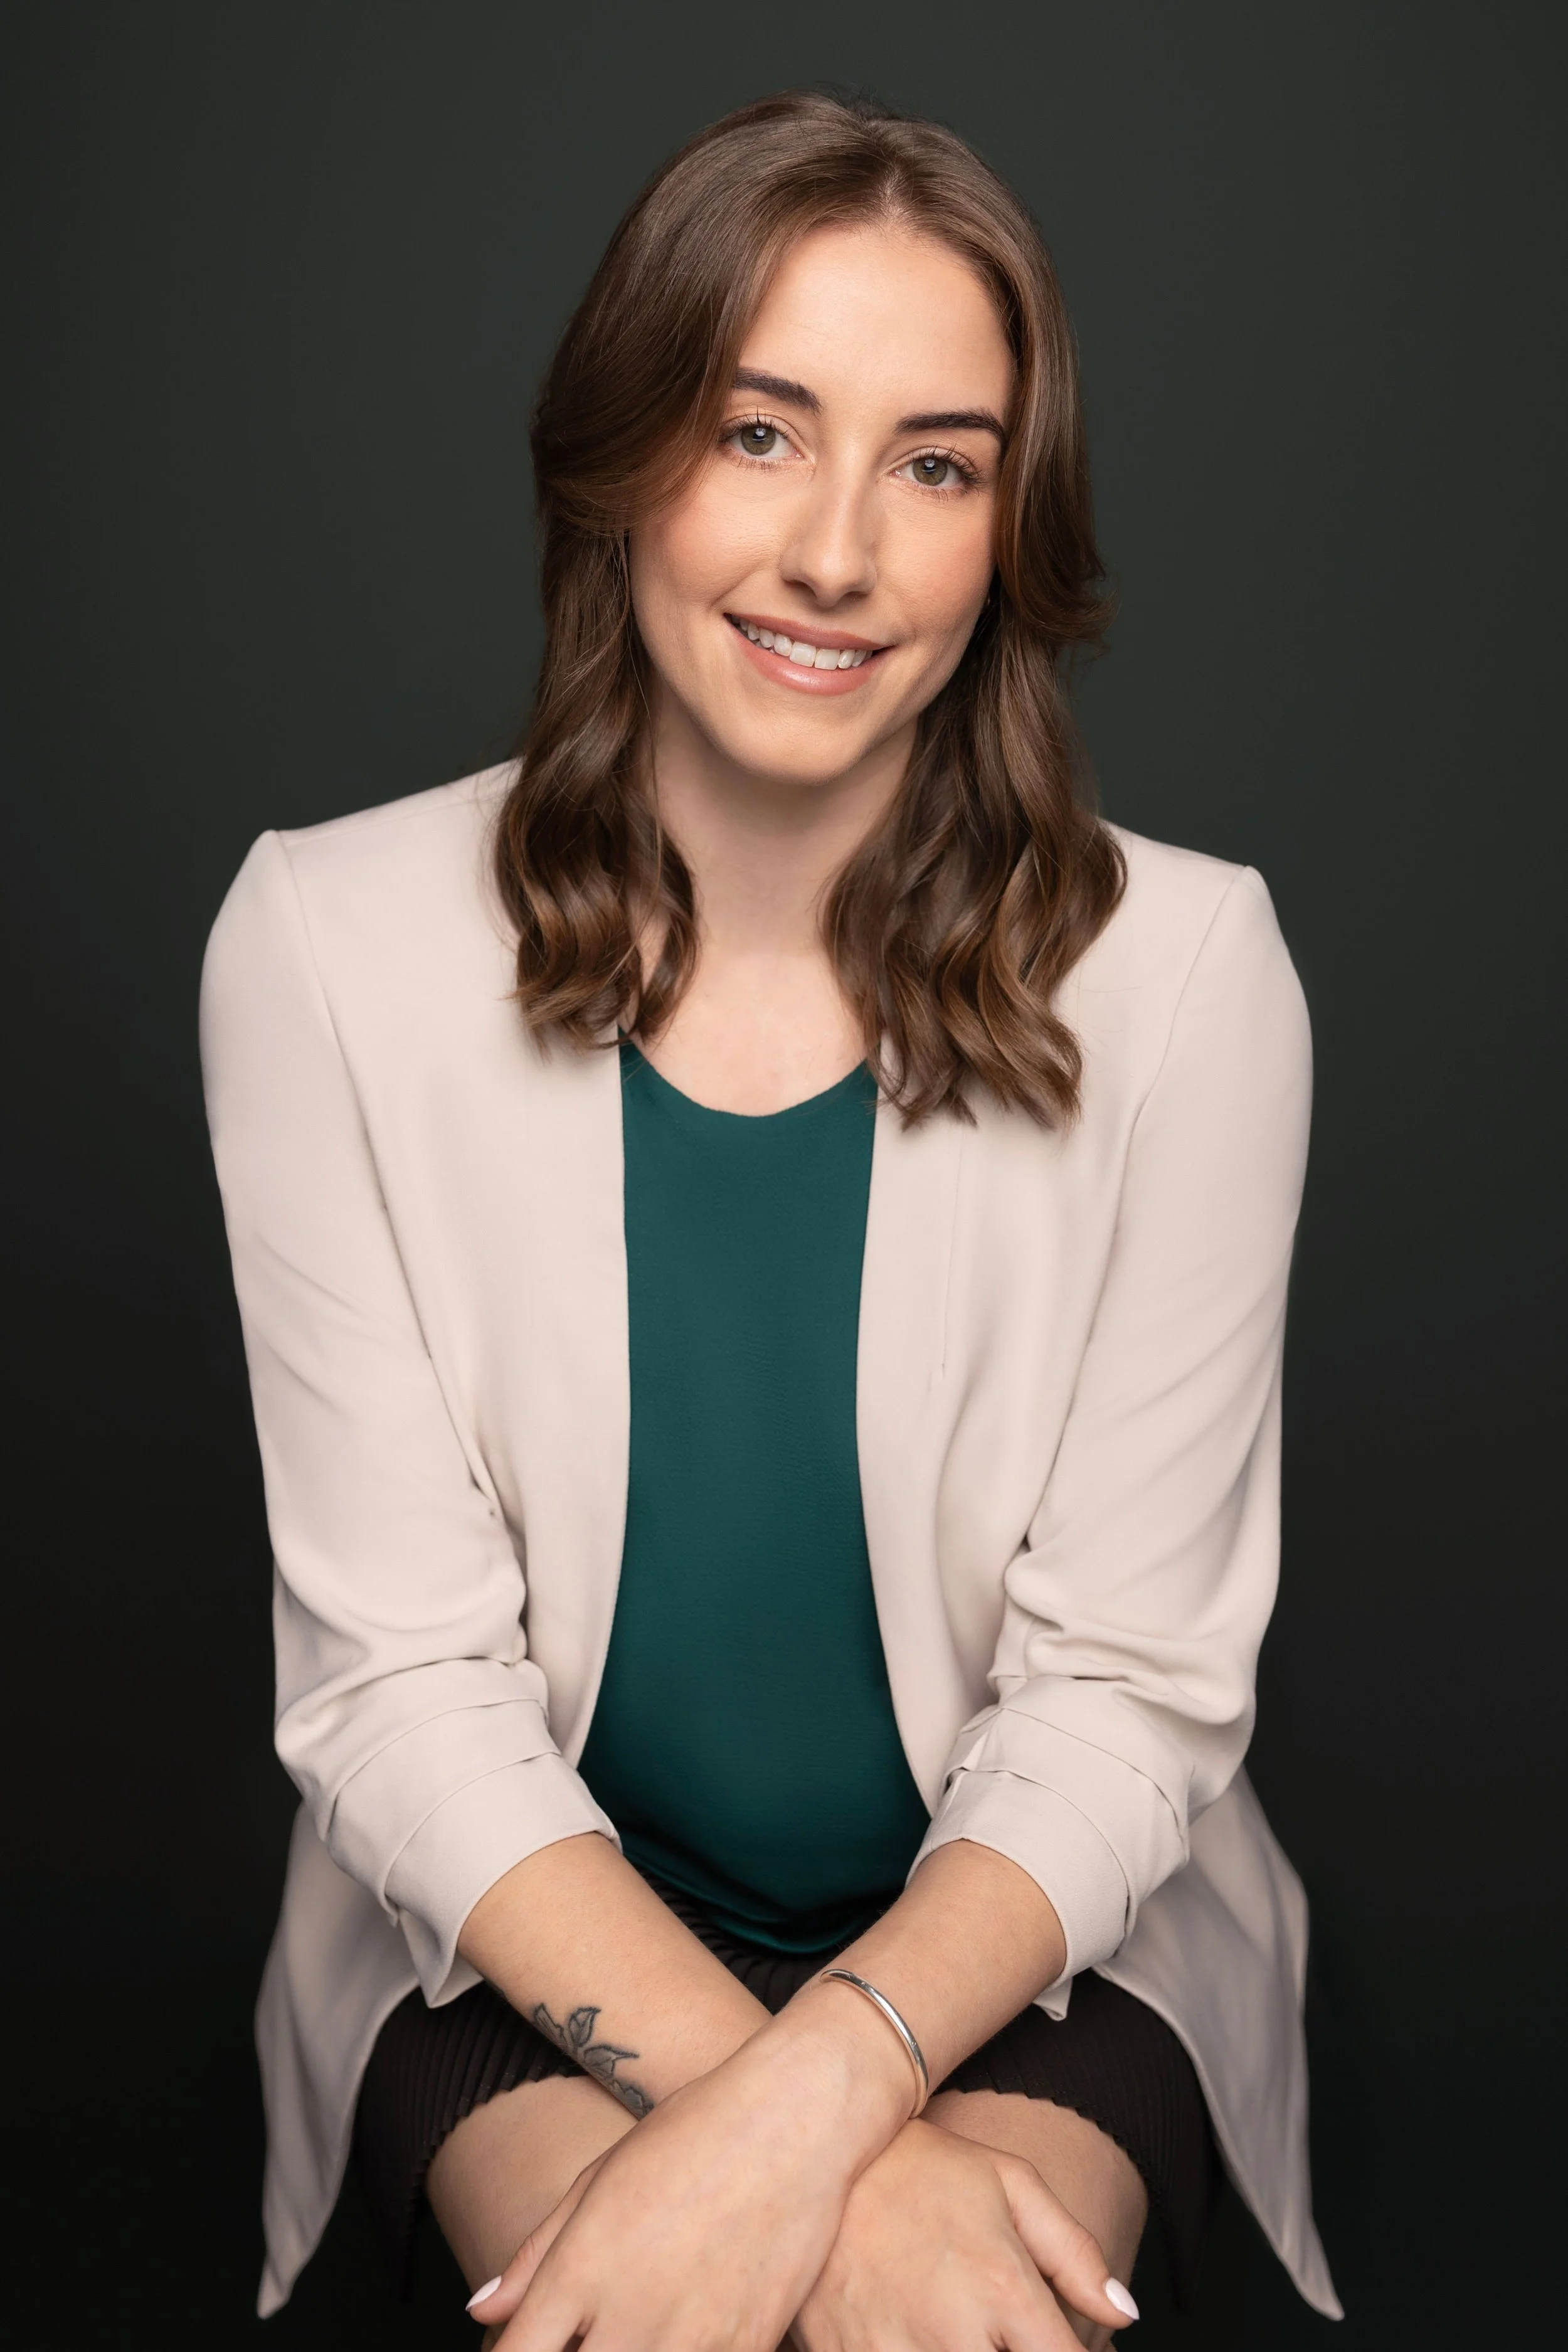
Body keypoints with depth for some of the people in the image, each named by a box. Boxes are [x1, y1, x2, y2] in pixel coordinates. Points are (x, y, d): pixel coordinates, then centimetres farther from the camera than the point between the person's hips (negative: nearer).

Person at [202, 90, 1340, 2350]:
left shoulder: (1183, 964, -12)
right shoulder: (332, 944, -11)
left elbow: (1126, 1694, -10)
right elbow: (400, 1677, -12)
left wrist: (817, 2094, -26)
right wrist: (843, 2163, -23)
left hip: (1023, 1924, 0)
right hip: (527, 1924, 1)